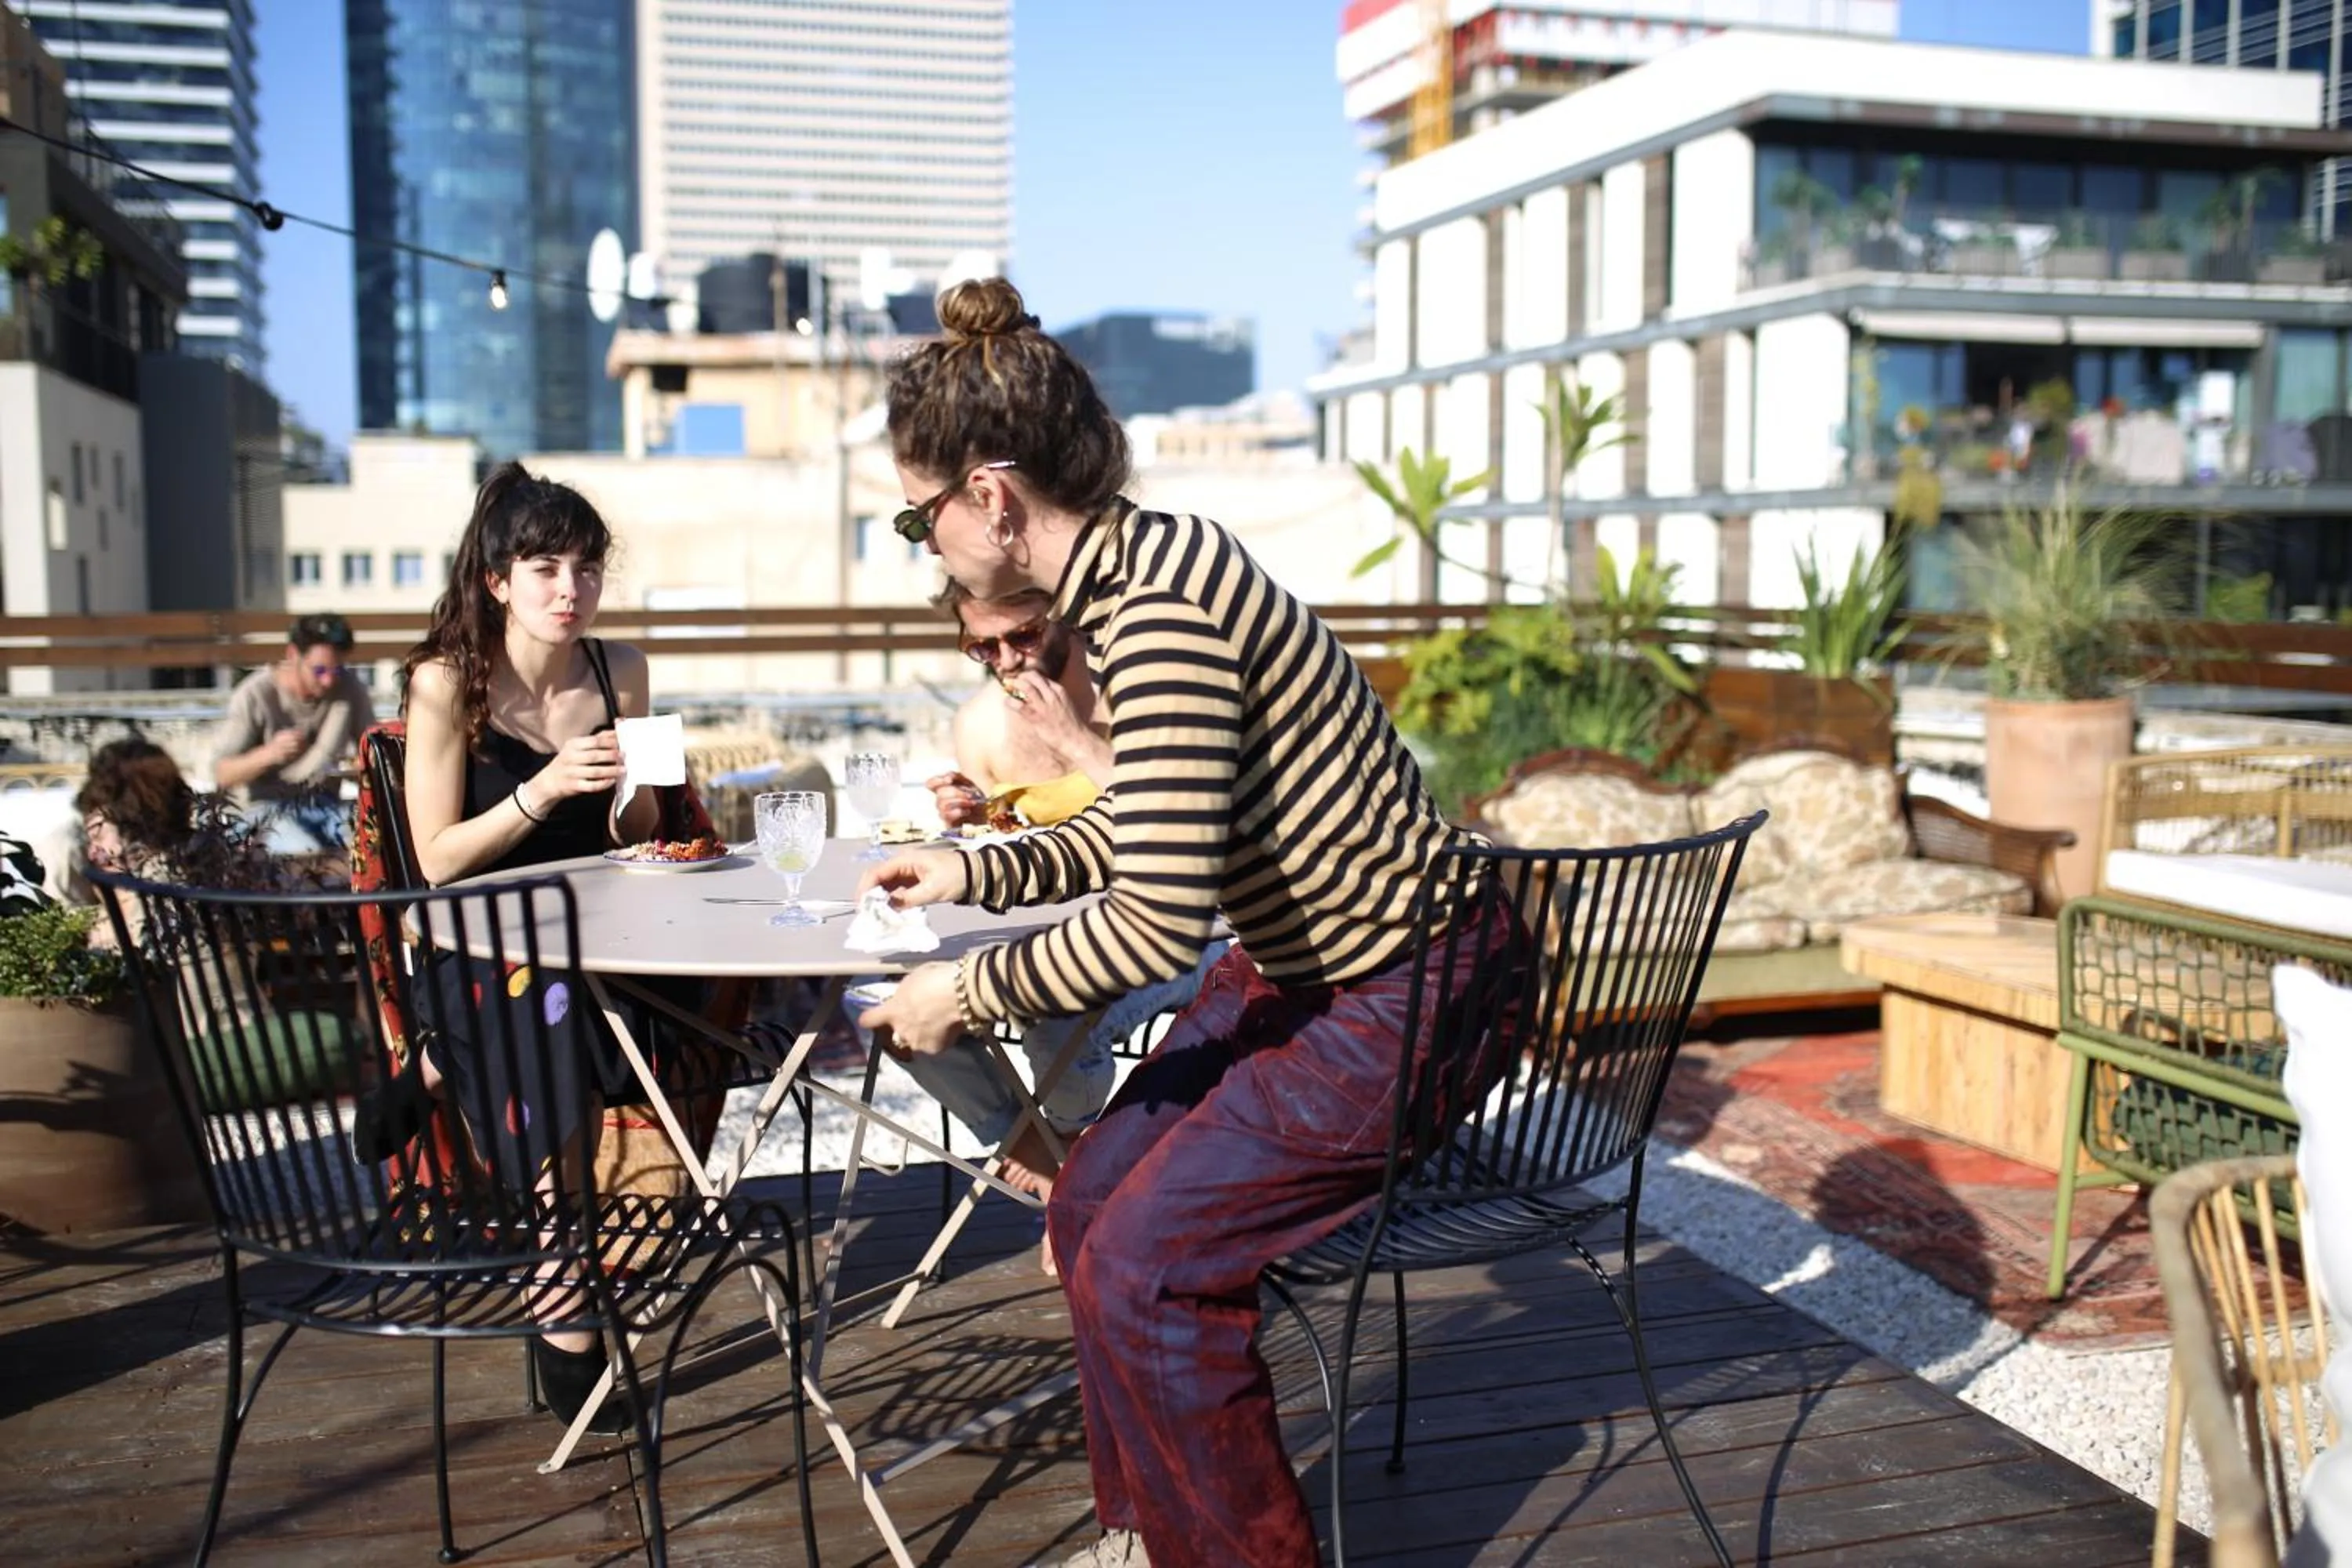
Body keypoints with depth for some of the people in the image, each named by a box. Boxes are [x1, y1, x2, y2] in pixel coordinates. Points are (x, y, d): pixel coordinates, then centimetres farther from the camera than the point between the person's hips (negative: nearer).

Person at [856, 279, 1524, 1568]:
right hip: (1304, 964, 10)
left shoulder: (1159, 606, -28)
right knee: (1090, 1207, 8)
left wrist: (967, 995, -17)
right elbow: (1145, 832, 15)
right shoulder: (1132, 569, 2)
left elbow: (1159, 919, -30)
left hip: (1404, 994, -10)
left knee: (1144, 1266, -11)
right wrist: (981, 868, 6)